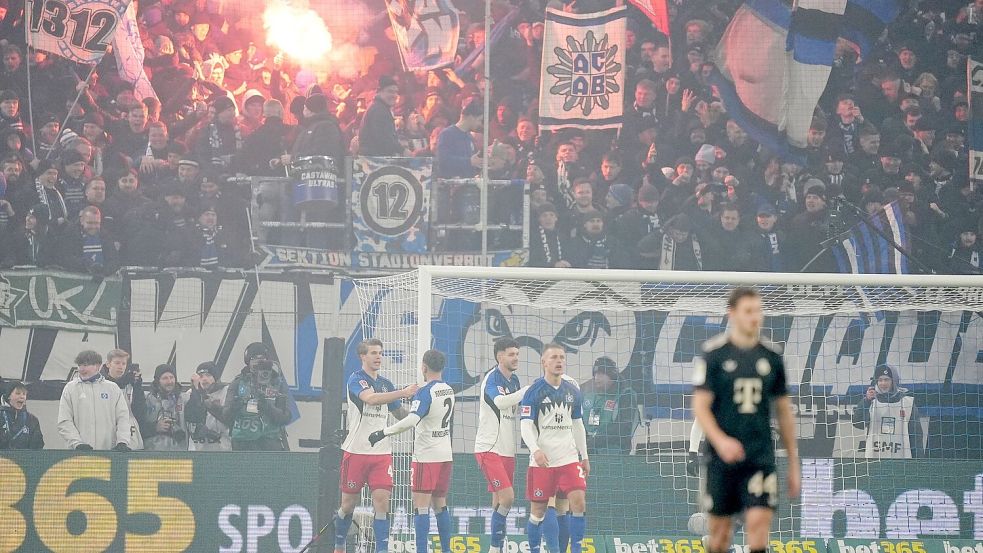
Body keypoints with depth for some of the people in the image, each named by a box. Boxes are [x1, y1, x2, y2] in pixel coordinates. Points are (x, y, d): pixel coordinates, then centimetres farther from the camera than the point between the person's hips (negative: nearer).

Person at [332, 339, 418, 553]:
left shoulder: (385, 384, 13)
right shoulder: (356, 379, -7)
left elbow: (401, 414, 23)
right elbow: (370, 398, -27)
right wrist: (402, 393, -36)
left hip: (382, 453, 4)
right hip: (356, 451, -4)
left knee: (382, 501, -9)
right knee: (349, 503, 6)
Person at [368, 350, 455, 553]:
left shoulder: (425, 392, -16)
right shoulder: (449, 390, 8)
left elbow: (411, 420, -29)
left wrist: (383, 432, -27)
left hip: (426, 455, -8)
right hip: (446, 454, 8)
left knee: (421, 506, -6)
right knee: (440, 504, 16)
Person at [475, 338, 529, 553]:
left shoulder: (514, 381, 13)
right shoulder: (491, 378, -12)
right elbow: (499, 401, -30)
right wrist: (528, 390, -34)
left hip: (507, 450, 8)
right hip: (488, 448, -8)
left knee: (499, 501, 9)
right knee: (507, 497, -16)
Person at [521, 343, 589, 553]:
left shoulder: (573, 392, 10)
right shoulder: (534, 392, -5)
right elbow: (526, 426, -11)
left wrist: (584, 457, 18)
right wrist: (535, 449, -27)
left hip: (569, 458, 4)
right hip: (541, 461, -4)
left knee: (579, 503, -10)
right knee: (538, 510, 1)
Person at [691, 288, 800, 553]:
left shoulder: (772, 355, 6)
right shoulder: (713, 353, -3)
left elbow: (784, 411, 13)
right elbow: (700, 406, -7)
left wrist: (794, 463, 13)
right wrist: (720, 441, -25)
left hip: (761, 458, 1)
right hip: (722, 458, -1)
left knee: (759, 521, -14)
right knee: (720, 529, 7)